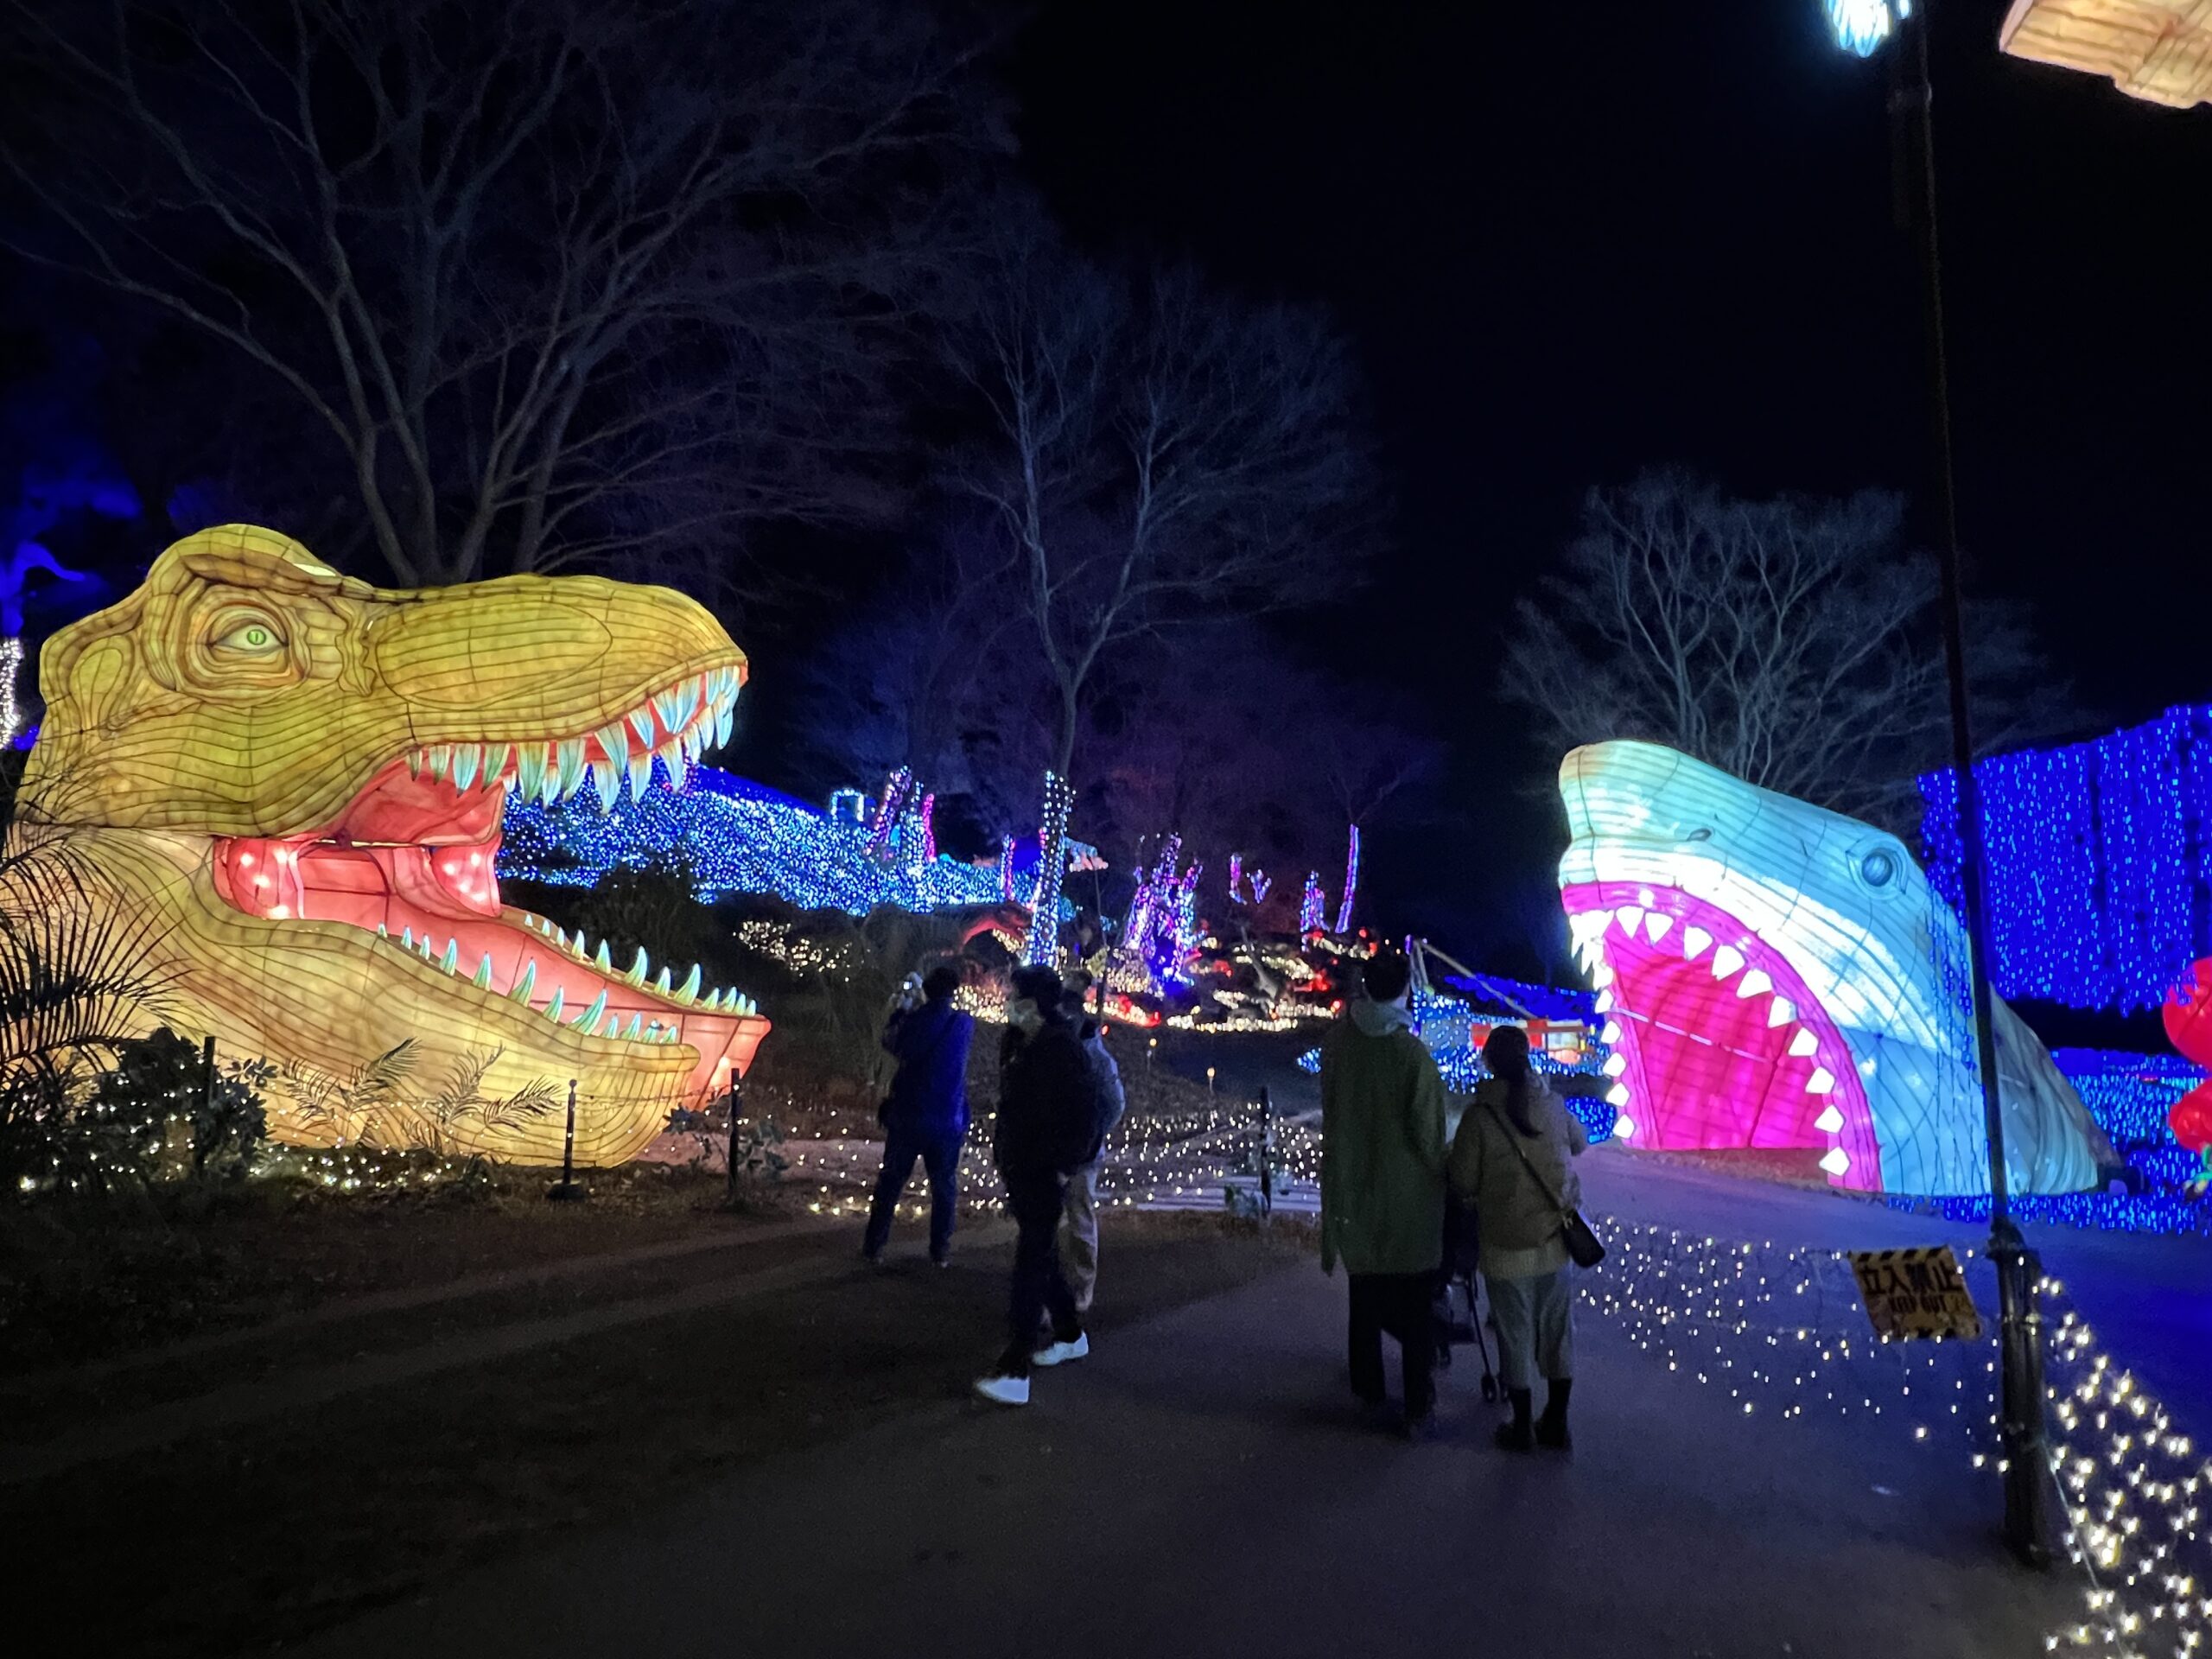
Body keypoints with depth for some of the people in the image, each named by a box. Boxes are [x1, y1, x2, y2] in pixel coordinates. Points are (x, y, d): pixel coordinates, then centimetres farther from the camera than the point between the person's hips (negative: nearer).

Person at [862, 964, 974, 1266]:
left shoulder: (913, 1019, -13)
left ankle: (873, 1244, 20)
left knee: (890, 1182, 13)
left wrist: (900, 1010, 15)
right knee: (944, 1186, 12)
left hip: (906, 1117, 0)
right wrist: (922, 1003, 16)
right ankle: (940, 1250, 15)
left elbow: (891, 1043, 5)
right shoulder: (964, 1024, -8)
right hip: (947, 1120, 0)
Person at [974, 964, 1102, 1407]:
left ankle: (1015, 1373, -4)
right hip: (1021, 1171, 10)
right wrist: (1005, 1152, 14)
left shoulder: (1061, 1049, -19)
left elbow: (1084, 1114, -22)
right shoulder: (1026, 1046, 9)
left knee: (1031, 1270, -7)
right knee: (1043, 1260, 21)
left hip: (1044, 1176, -10)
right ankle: (1070, 1336, 39)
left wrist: (1064, 1167, -19)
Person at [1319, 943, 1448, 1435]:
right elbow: (1427, 1134, -14)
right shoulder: (1414, 1054, -21)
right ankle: (1419, 1408, 14)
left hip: (1353, 1191, 4)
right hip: (1408, 1197, -4)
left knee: (1365, 1299, 21)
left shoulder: (1338, 1042, -9)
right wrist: (1437, 1173, 4)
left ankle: (1369, 1390, 35)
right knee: (1415, 1305, 8)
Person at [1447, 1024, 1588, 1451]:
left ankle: (1522, 1428, 23)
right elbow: (1580, 1143, 16)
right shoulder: (1553, 1105, -3)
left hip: (1508, 1248, -4)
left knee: (1516, 1337, 11)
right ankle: (1557, 1423, 29)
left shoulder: (1479, 1115, -17)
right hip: (1556, 1240, 4)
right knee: (1558, 1333, 17)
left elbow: (1463, 1184, -13)